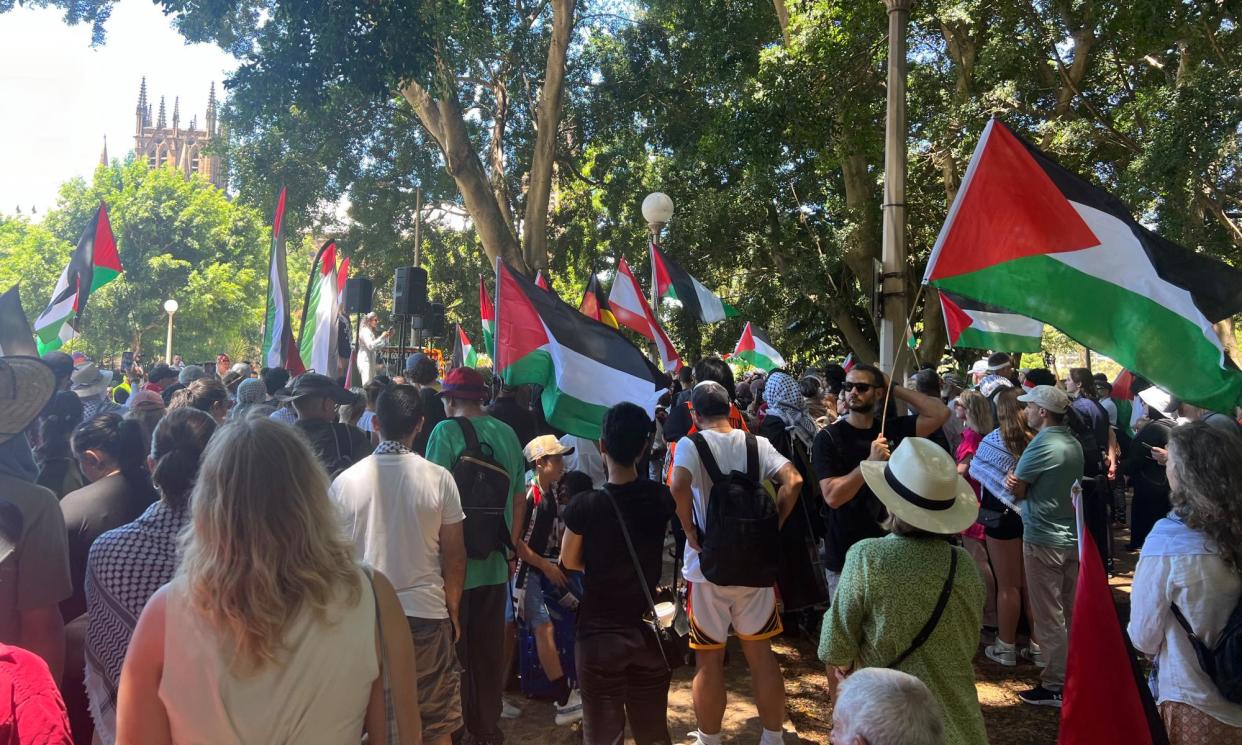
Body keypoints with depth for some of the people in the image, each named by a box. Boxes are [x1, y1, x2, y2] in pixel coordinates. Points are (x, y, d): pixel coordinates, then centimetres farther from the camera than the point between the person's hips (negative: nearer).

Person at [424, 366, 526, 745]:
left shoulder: (446, 432, -13)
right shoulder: (506, 433, 1)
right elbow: (519, 499, 8)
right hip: (496, 562, 4)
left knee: (453, 648, 10)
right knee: (490, 649, 16)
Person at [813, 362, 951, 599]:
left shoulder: (892, 428, 3)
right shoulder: (828, 437, -10)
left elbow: (940, 413, -6)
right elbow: (832, 496, -19)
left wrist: (895, 389, -7)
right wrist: (870, 461, -27)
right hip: (846, 557, -4)